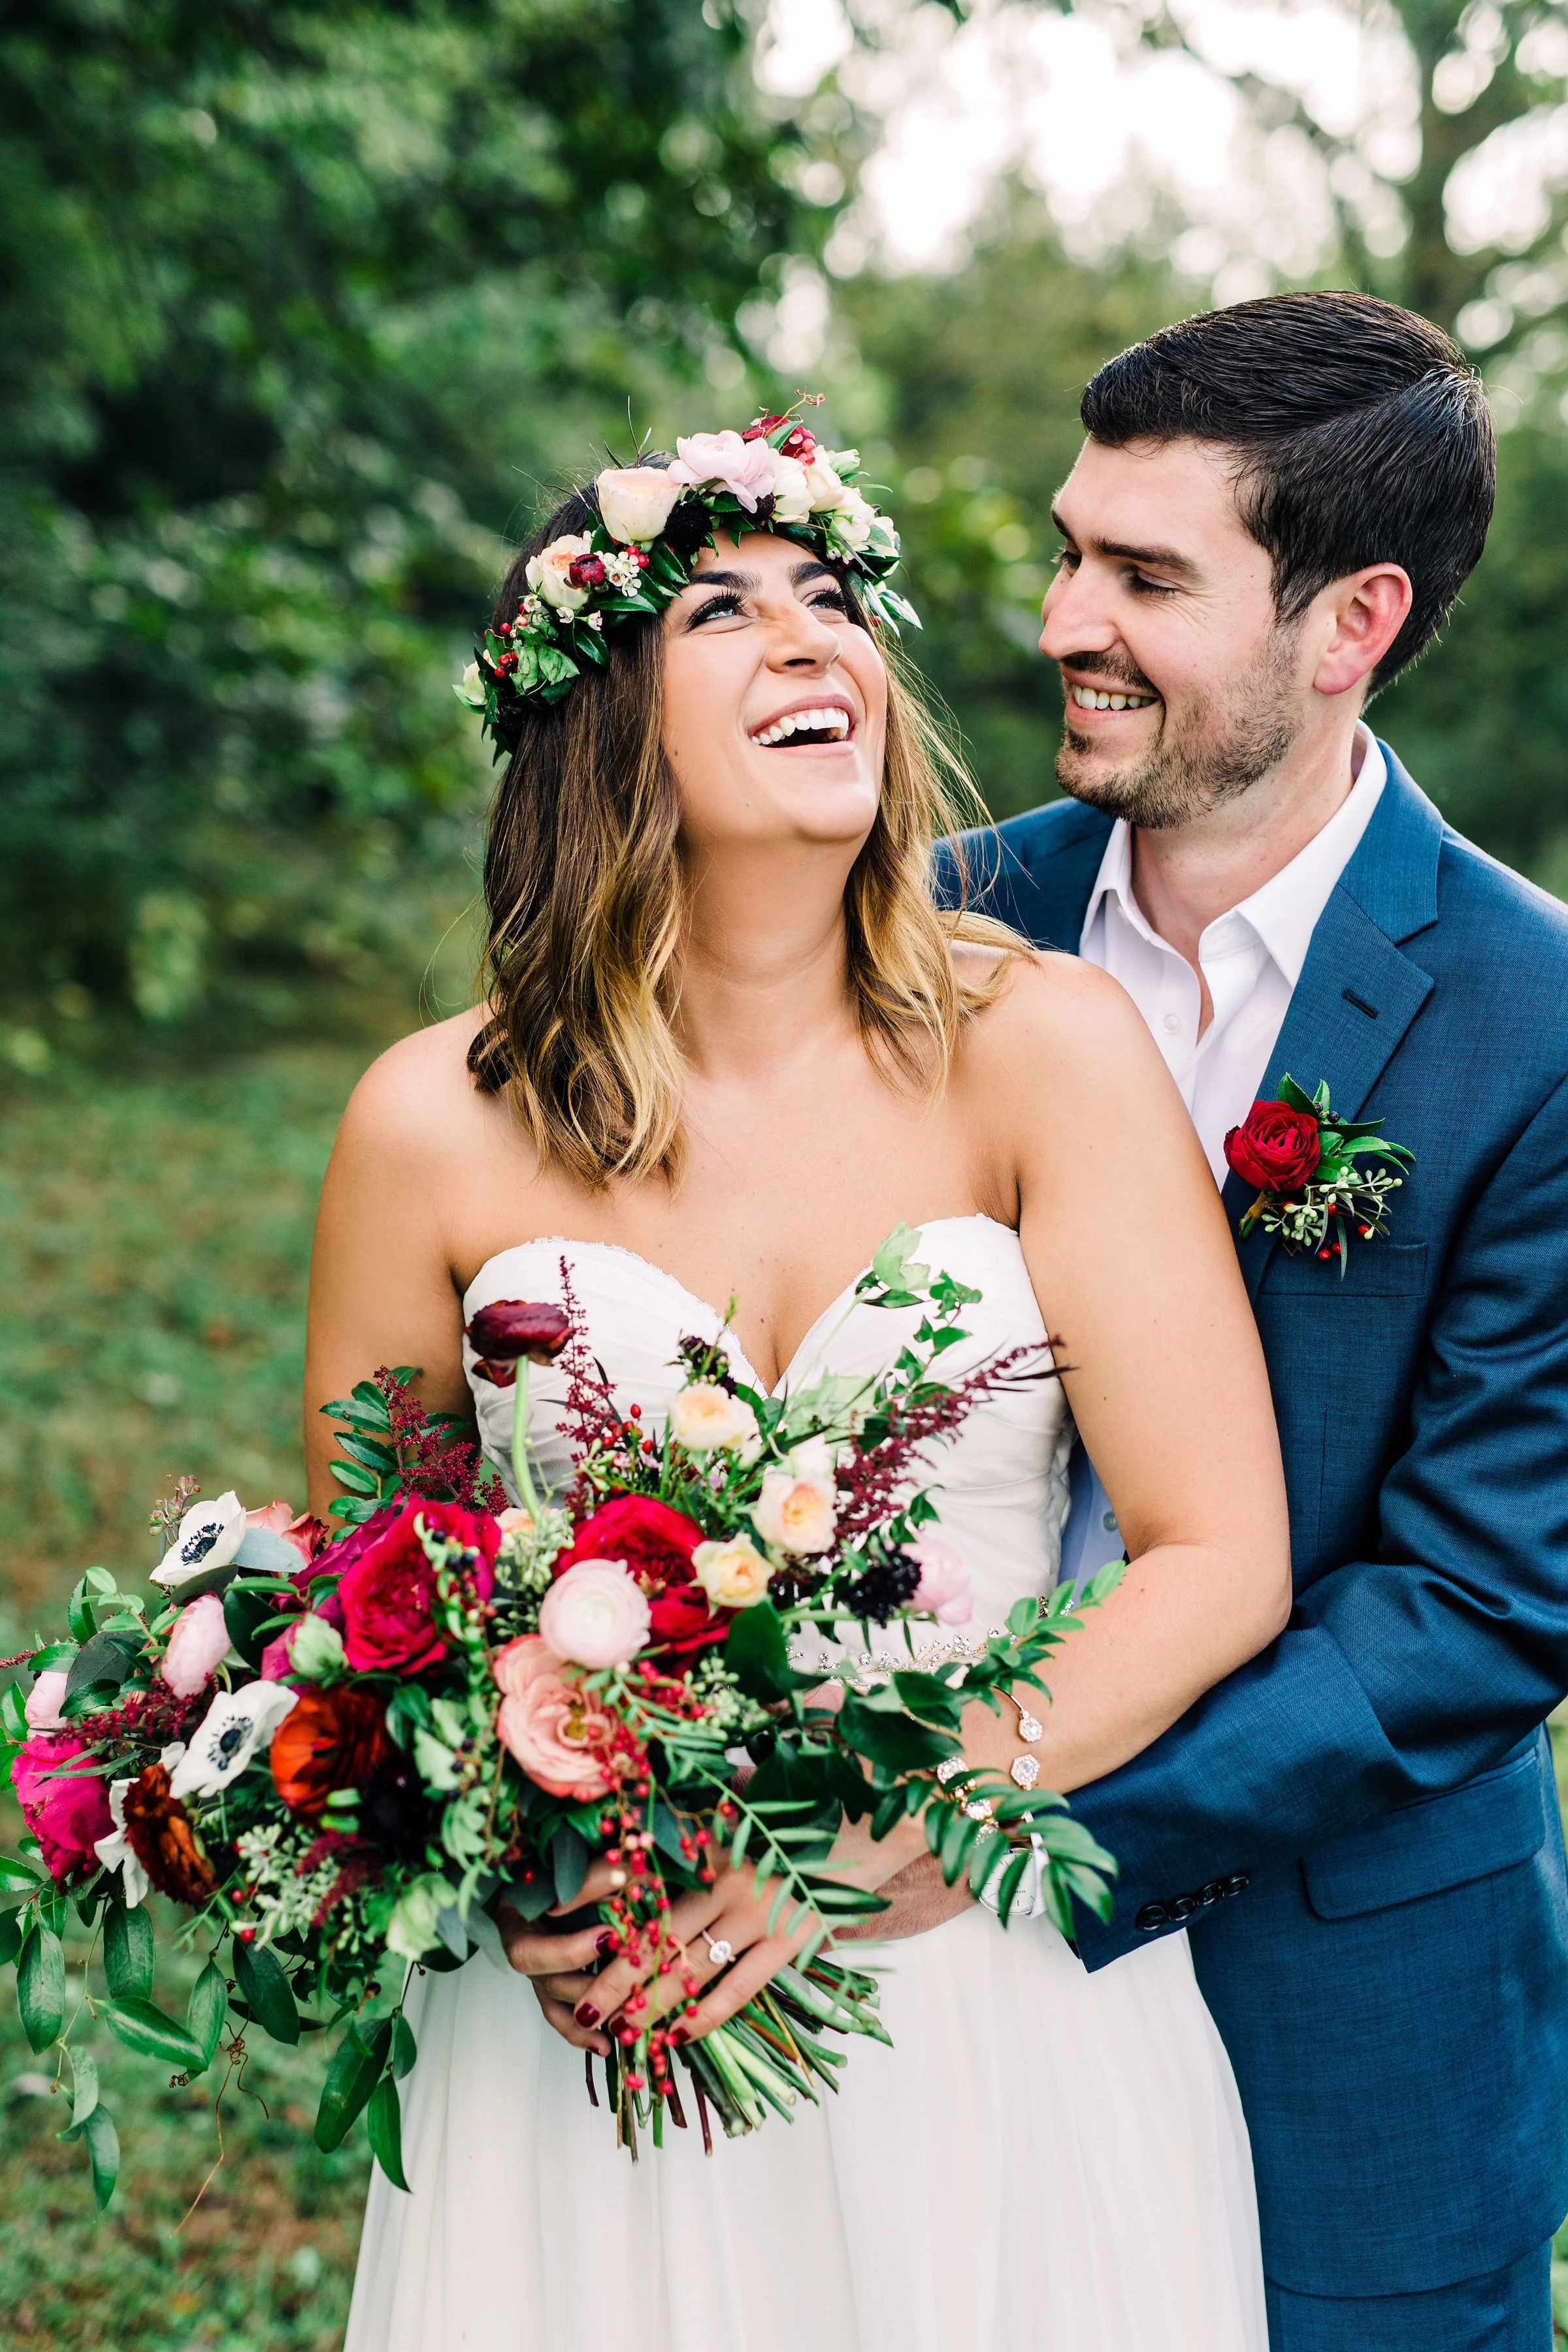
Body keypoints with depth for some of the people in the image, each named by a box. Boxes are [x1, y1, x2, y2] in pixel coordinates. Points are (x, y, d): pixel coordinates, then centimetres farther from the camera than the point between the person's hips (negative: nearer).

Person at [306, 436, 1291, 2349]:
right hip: (589, 2014, 0)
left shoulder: (1042, 1048, -9)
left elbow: (1220, 1563, -11)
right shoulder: (437, 1126, -7)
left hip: (995, 1991, 0)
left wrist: (862, 1851, -18)